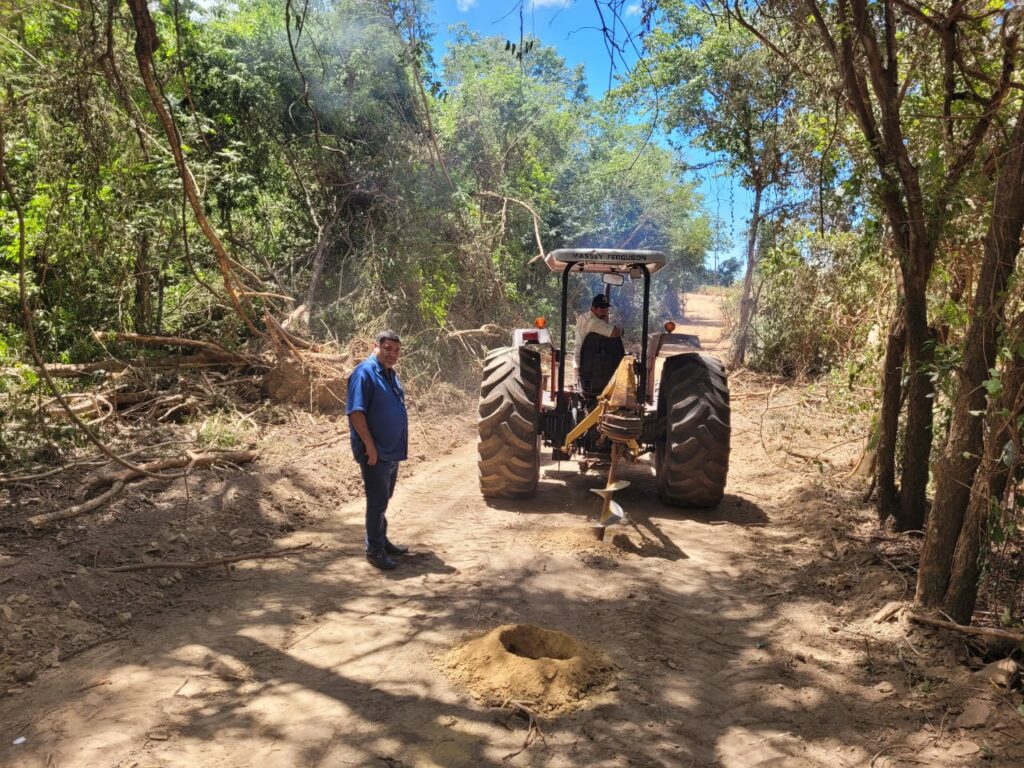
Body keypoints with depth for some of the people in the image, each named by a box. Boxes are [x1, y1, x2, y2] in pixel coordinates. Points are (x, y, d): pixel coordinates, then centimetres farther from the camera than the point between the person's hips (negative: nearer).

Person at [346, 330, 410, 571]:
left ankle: (382, 540, 31)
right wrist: (370, 445, -23)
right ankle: (374, 550, 9)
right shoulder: (365, 372, -15)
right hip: (374, 451, -9)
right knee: (377, 501, -2)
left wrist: (400, 446, 16)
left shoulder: (391, 374, 13)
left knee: (383, 499, 18)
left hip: (393, 451, 9)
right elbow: (355, 412, -22)